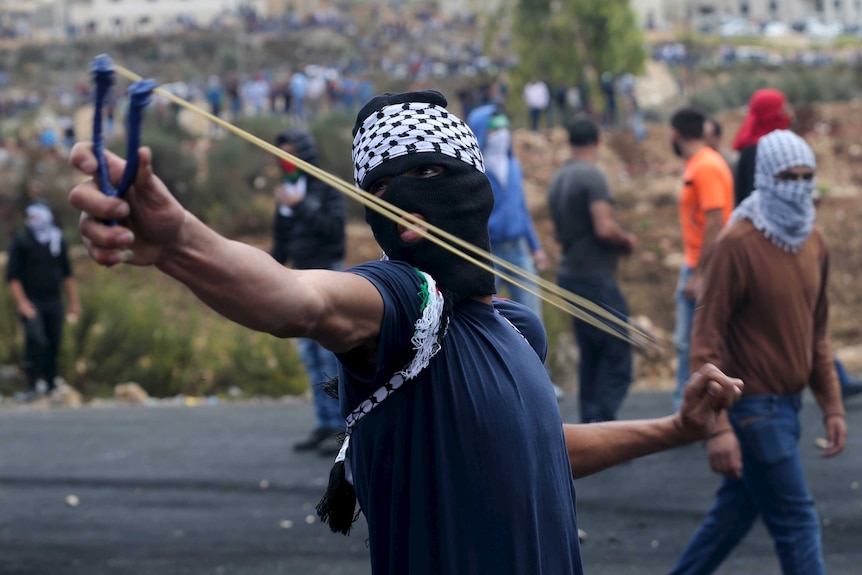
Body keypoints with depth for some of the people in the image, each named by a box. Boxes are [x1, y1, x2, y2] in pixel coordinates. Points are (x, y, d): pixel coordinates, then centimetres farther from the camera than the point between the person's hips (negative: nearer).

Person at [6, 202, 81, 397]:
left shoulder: (58, 240, 9)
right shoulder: (21, 241, -4)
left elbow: (67, 274, 18)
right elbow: (13, 276, -6)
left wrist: (74, 302, 15)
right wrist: (22, 302, -16)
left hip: (54, 301, 4)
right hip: (31, 302, -4)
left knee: (54, 344, 3)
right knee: (36, 339, -22)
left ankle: (50, 385, 13)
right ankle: (34, 382, -13)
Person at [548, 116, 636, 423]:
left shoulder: (559, 179, 10)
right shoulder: (592, 176, -15)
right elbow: (604, 228, -23)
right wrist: (627, 240, -4)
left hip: (571, 274, 8)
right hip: (595, 277, -8)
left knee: (590, 354, 14)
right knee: (617, 354, -6)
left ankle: (589, 421, 14)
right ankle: (603, 423, -13)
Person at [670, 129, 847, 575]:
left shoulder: (813, 242, 7)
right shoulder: (738, 244, -17)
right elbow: (707, 338, -17)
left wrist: (831, 405, 13)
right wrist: (717, 426, -23)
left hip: (788, 404, 7)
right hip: (754, 406, -7)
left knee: (735, 513, 16)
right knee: (797, 523, -4)